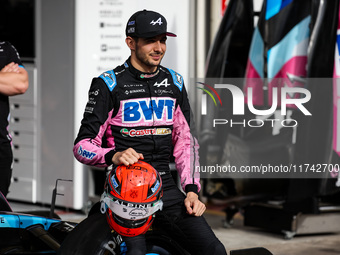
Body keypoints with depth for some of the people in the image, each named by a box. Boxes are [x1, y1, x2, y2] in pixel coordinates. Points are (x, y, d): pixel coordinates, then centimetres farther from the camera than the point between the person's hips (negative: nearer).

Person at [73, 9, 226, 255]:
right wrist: (114, 156, -25)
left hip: (167, 187, 5)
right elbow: (83, 145, -5)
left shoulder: (174, 82, 15)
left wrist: (191, 189, 6)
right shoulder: (108, 84, -1)